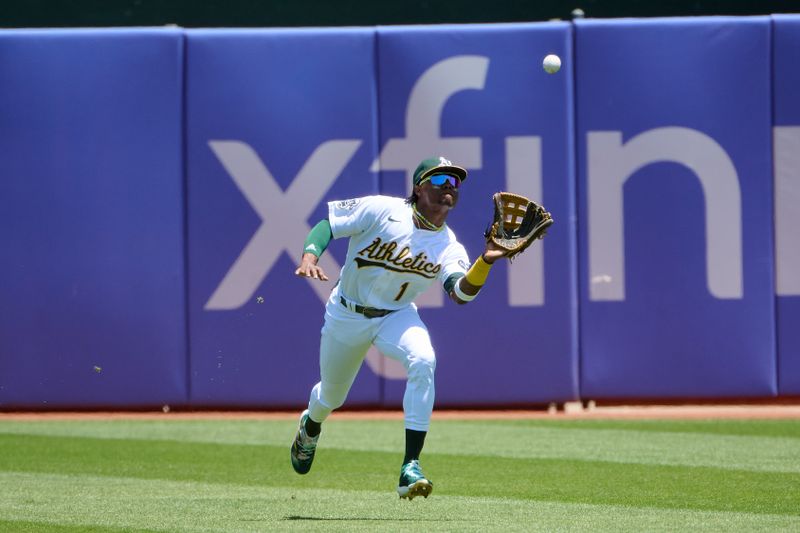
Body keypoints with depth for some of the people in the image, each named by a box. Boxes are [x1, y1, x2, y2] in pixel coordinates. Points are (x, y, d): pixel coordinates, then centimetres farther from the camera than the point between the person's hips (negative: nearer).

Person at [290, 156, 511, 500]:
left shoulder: (447, 246, -11)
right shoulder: (381, 210, -18)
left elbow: (461, 293, -26)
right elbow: (327, 224, -14)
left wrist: (485, 262, -44)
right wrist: (309, 255, -33)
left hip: (396, 316, 1)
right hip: (346, 315, -1)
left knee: (423, 361, -31)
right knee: (332, 396, 15)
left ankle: (411, 467, -31)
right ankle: (310, 425, 58)